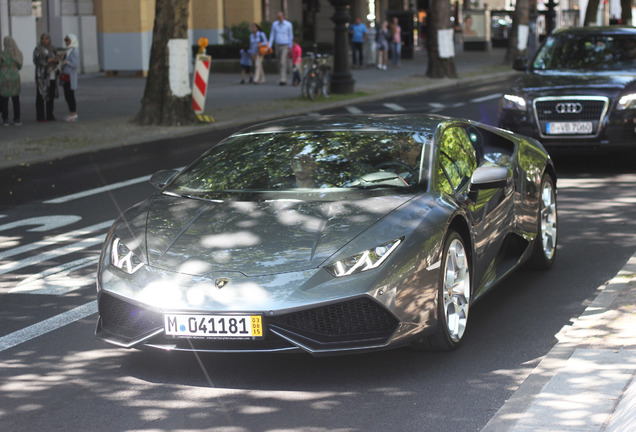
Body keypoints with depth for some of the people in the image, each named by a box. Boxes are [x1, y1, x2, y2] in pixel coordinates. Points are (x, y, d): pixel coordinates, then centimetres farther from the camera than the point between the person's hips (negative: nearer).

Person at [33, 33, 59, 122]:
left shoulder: (52, 49, 10)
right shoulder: (38, 49, -6)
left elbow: (56, 60, 12)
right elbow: (36, 61, -14)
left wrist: (56, 60, -12)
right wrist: (48, 61, -20)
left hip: (51, 75, 6)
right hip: (42, 75, -6)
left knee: (51, 96, 7)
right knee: (41, 95, -4)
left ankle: (49, 115, 13)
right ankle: (40, 117, 0)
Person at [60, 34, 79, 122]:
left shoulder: (74, 51, -13)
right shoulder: (68, 50, 15)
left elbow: (76, 65, -17)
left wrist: (66, 62, -25)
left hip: (70, 76, -9)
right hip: (65, 75, 9)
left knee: (70, 95, -5)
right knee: (67, 96, 11)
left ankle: (74, 114, 1)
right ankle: (72, 113, 18)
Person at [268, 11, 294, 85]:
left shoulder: (288, 25, -8)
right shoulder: (274, 24, 1)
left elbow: (291, 36, -3)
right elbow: (272, 35, 5)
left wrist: (290, 48, -4)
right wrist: (269, 46, -2)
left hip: (285, 46, -4)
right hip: (277, 46, 4)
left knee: (283, 63, -19)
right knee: (280, 63, 10)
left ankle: (283, 80, -23)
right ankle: (284, 79, 24)